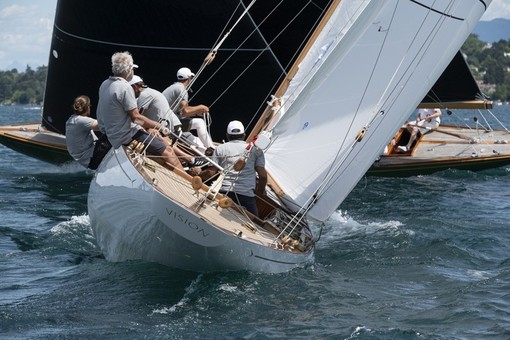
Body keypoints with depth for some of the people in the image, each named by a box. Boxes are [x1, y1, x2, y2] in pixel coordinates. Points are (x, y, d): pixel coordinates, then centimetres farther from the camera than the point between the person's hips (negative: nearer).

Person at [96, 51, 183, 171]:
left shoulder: (105, 84, 7)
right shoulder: (124, 87, -20)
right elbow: (136, 117, -20)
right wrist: (158, 125, -7)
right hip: (127, 136, -10)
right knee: (167, 151, -12)